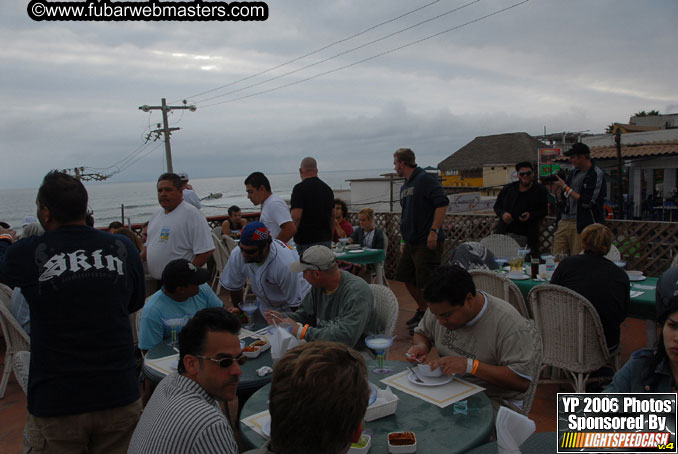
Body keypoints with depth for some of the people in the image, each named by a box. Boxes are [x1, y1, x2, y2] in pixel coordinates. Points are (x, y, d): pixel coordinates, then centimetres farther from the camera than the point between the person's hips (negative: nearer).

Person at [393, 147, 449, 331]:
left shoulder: (425, 179, -12)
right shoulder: (405, 186, 17)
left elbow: (442, 203, -20)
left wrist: (434, 231, -25)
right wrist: (404, 240, 22)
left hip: (427, 242, -10)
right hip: (411, 242, 10)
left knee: (426, 283, -4)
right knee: (407, 278, 15)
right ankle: (423, 310, 33)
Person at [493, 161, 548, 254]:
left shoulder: (540, 190, 7)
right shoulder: (508, 188, 11)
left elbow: (544, 211, 6)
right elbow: (497, 206, 16)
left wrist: (531, 215, -13)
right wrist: (503, 214, -6)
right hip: (506, 233, 1)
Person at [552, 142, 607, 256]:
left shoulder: (597, 175, -4)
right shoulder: (573, 174, 16)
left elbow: (587, 203, -14)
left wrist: (565, 187, -9)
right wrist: (558, 190, 0)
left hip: (582, 225, -6)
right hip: (564, 222, 6)